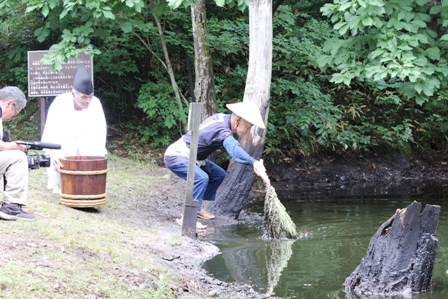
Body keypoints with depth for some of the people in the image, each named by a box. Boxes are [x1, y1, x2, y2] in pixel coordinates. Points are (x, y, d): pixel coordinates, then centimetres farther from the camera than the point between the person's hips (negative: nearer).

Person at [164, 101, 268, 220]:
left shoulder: (221, 117, -1)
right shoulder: (223, 130, -31)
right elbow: (234, 148, -51)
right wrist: (253, 162, -67)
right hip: (175, 157, -10)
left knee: (219, 174, 12)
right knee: (201, 178, -32)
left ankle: (197, 208, 12)